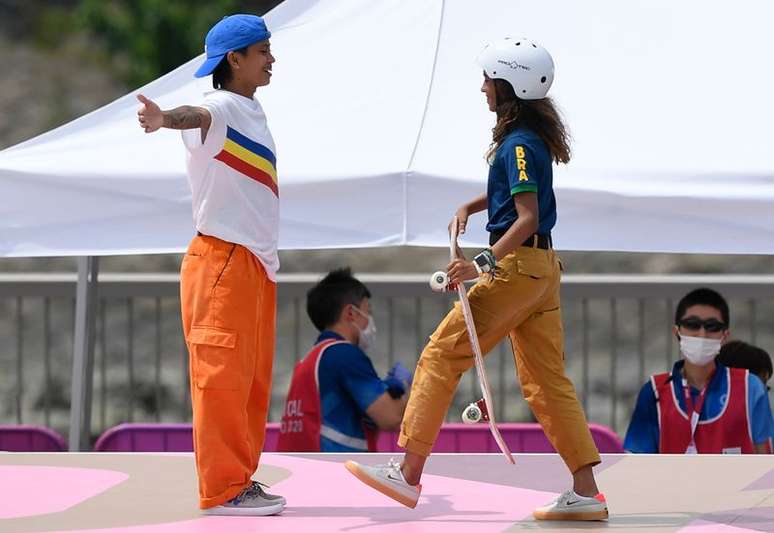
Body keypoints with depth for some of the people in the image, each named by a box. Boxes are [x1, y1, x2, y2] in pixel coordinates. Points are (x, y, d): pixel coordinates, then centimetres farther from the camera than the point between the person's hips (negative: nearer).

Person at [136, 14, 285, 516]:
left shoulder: (253, 112, 16)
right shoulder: (222, 108, -12)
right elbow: (198, 115, -37)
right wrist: (165, 118, -58)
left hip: (257, 263, 9)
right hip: (222, 260, -9)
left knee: (252, 378, 12)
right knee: (222, 373, -8)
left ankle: (239, 481, 19)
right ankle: (222, 488, -7)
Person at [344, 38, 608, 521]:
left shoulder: (519, 144, -15)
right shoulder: (532, 137, 14)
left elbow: (527, 217, -24)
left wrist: (484, 263, -32)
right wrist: (470, 207, 17)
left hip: (517, 264, -10)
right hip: (542, 265, 10)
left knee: (442, 355, -5)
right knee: (546, 380, 9)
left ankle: (409, 475, -6)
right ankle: (586, 494, 4)